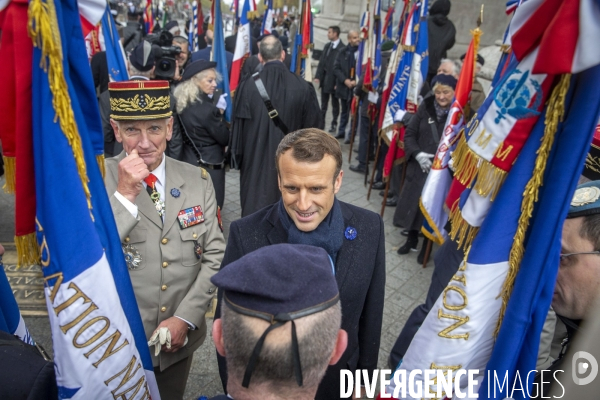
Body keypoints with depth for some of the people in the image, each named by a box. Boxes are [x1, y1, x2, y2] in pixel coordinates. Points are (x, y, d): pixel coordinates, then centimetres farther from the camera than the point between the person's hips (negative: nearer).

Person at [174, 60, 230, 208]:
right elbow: (224, 138, -13)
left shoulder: (183, 102, 3)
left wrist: (216, 113, 0)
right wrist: (220, 114, -3)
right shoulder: (206, 109, -22)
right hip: (209, 164, -9)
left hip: (190, 159, 9)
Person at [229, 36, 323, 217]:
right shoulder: (303, 87, -11)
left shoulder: (248, 86, -13)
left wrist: (237, 156, 7)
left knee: (255, 205, 14)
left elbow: (238, 126, -6)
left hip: (256, 159, -1)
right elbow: (314, 125, -3)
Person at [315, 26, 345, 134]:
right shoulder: (327, 46, 11)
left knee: (335, 104, 7)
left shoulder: (342, 48, -12)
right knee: (323, 104, 12)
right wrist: (318, 76, 2)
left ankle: (334, 125, 16)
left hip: (334, 80, -6)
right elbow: (321, 62, 11)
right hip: (324, 79, 7)